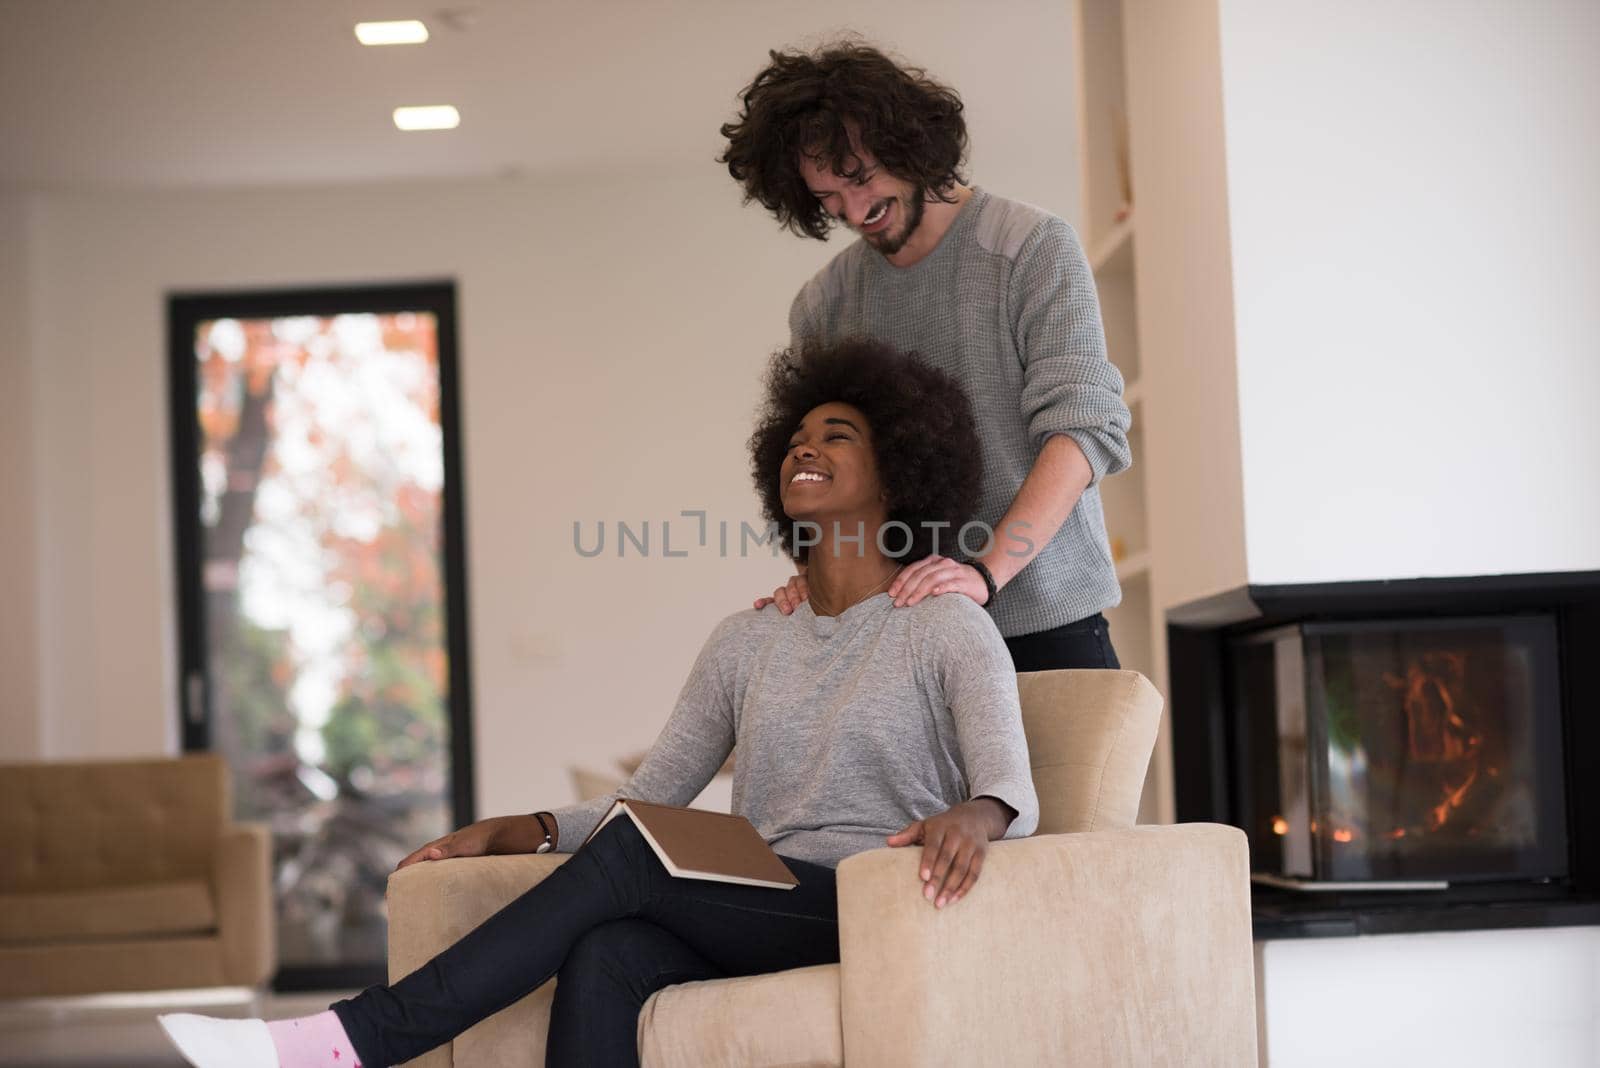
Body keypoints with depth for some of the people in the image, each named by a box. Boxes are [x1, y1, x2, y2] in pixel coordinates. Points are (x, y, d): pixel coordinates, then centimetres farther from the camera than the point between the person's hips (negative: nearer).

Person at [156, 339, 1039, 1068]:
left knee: (627, 856, -29)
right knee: (604, 957, -31)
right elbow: (648, 798, 16)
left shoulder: (948, 629, 3)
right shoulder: (746, 642, 20)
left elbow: (1014, 794, -13)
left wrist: (972, 817, -38)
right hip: (748, 923, 5)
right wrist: (512, 832, -1)